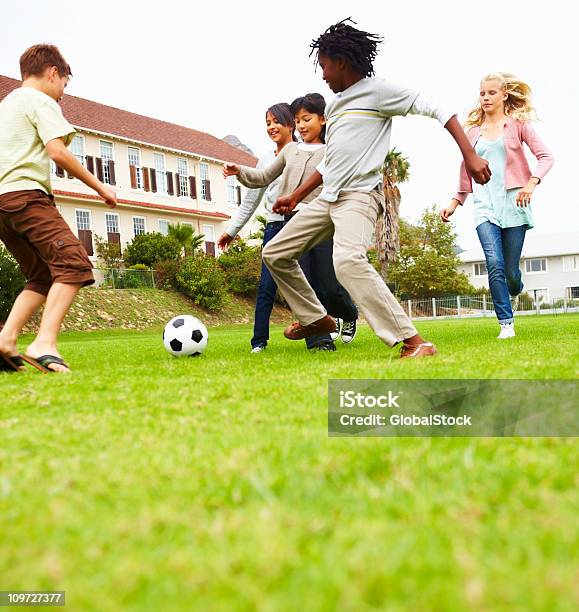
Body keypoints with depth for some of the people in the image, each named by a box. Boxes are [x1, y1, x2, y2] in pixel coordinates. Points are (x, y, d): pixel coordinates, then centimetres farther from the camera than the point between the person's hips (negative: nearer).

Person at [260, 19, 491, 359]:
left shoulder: (377, 90, -4)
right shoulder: (336, 103, 20)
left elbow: (436, 110, -8)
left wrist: (470, 156, -17)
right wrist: (295, 197, 28)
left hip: (360, 195, -9)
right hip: (328, 198, 9)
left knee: (348, 261, -35)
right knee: (276, 253, 9)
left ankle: (414, 342, -33)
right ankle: (316, 319, 23)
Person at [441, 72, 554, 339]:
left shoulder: (517, 123, 5)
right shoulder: (473, 131, 14)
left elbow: (545, 156, 0)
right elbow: (467, 170, 22)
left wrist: (532, 183, -17)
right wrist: (455, 202, 19)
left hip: (513, 202, -2)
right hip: (485, 205, 2)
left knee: (510, 268, 0)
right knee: (494, 264, -16)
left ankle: (514, 293, 36)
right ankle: (506, 323, -10)